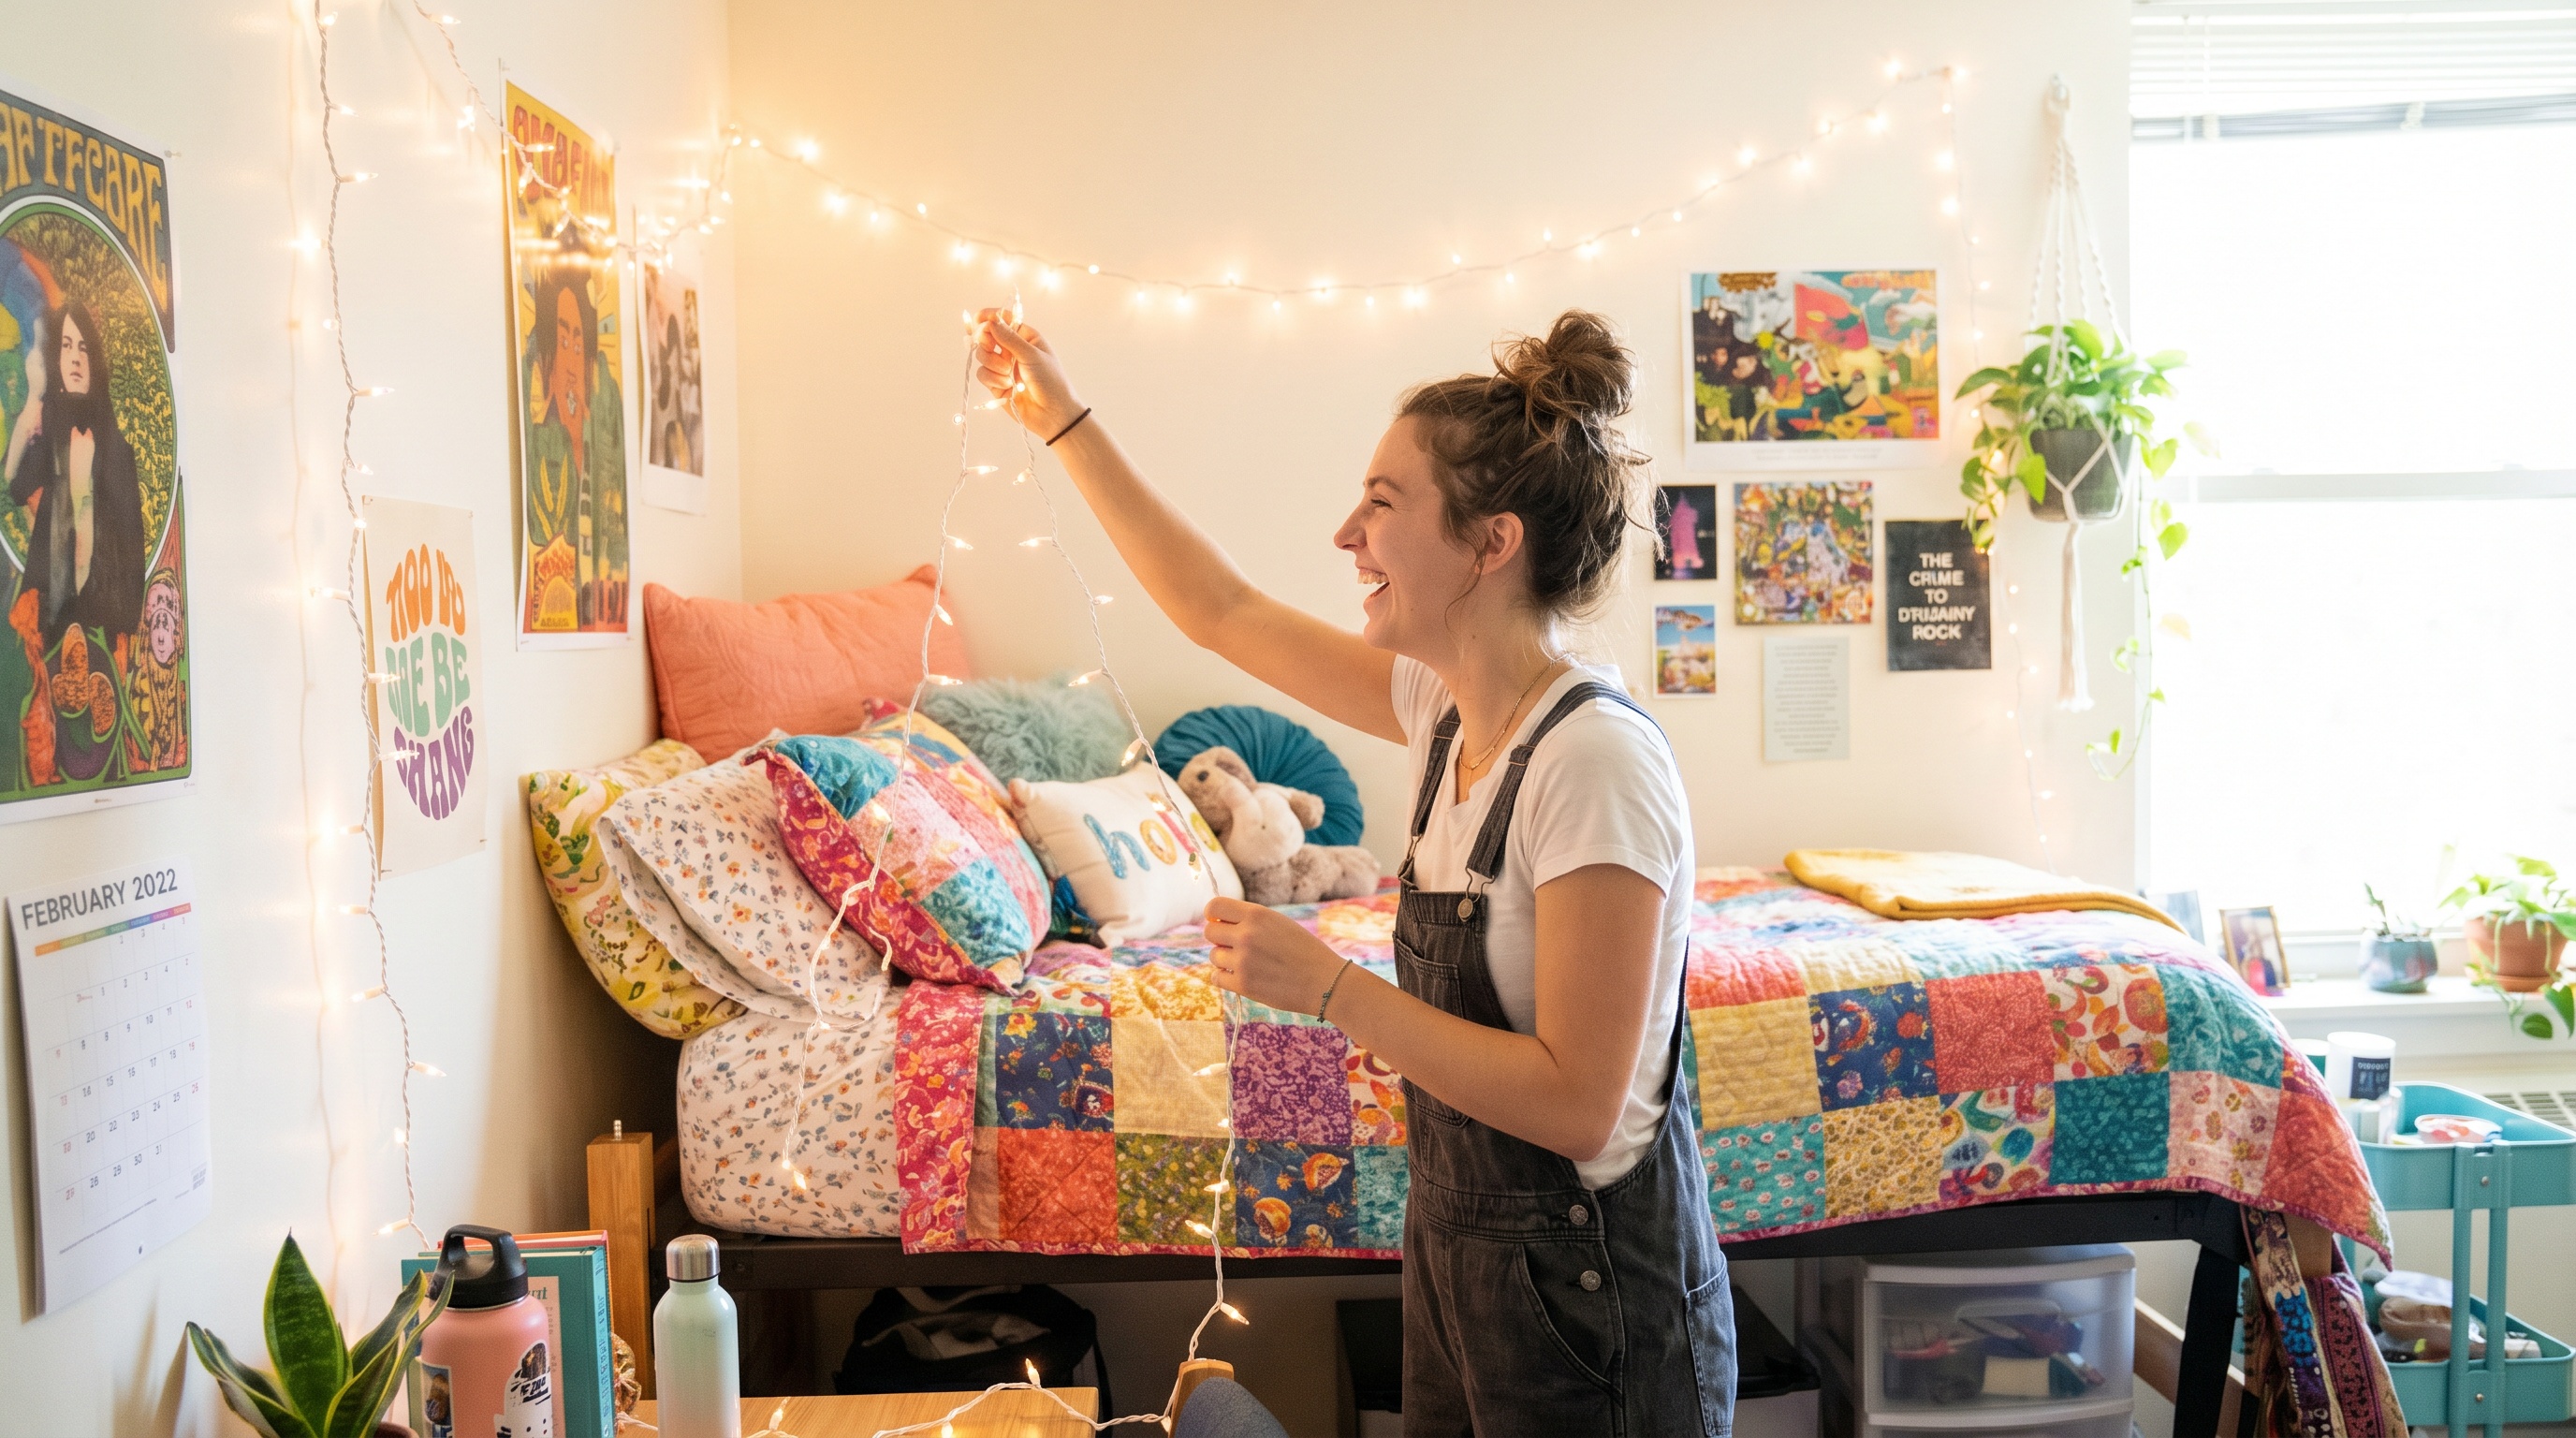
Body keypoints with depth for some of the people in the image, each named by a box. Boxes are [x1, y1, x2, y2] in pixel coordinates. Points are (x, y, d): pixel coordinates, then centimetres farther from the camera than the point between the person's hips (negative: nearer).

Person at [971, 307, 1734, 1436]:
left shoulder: (1595, 761, -25)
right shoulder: (1444, 708, -1)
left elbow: (1577, 1107, -27)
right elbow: (1221, 611, 9)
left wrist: (1327, 987, -24)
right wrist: (1063, 422, 11)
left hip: (1587, 1299, -8)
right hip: (1457, 1249, 8)